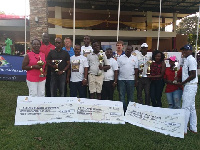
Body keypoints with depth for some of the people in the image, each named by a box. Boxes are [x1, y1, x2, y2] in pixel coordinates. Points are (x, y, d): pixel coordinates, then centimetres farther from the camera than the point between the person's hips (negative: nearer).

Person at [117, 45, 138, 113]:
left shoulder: (135, 58, 7)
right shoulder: (120, 58, 3)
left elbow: (136, 70, 6)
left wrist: (136, 80, 2)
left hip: (131, 79, 1)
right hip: (121, 79, 0)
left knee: (130, 95, 7)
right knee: (121, 95, 3)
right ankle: (123, 109, 12)